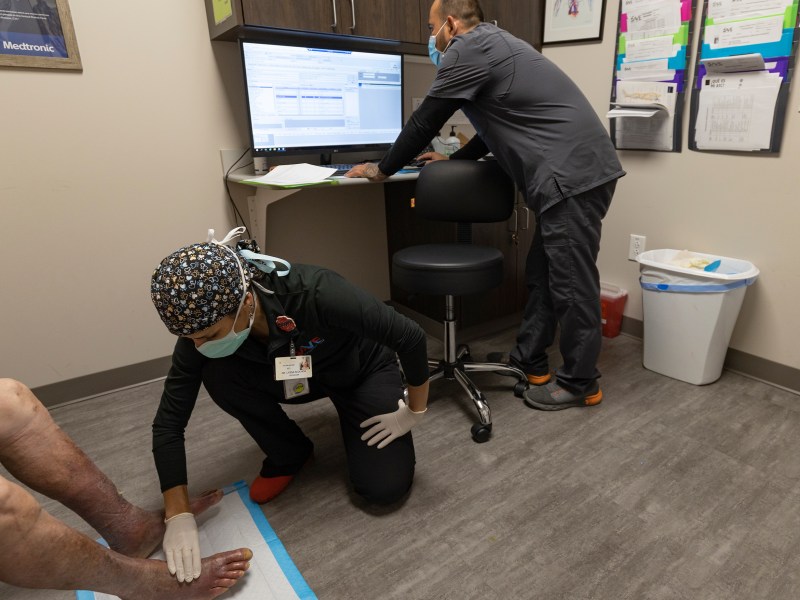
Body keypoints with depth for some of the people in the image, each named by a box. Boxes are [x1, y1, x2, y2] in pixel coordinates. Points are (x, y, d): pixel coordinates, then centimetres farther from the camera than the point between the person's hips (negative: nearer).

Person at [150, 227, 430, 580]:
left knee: (384, 488, -18)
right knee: (219, 376, -25)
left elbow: (411, 338, -31)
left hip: (365, 370, -3)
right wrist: (179, 516, -23)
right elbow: (168, 422, -19)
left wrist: (414, 412, -18)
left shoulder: (315, 294, -41)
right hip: (295, 376, 4)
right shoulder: (204, 325, -26)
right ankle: (289, 455, 1)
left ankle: (349, 420, 14)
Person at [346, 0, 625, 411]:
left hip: (572, 174, -10)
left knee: (570, 283, -2)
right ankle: (528, 362, 24)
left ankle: (580, 383, 12)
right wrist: (453, 160, 40)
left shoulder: (467, 49, -5)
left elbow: (425, 119, -2)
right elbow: (496, 127, 34)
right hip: (576, 170, 10)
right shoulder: (491, 45, 26)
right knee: (541, 274, 13)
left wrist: (382, 170, 11)